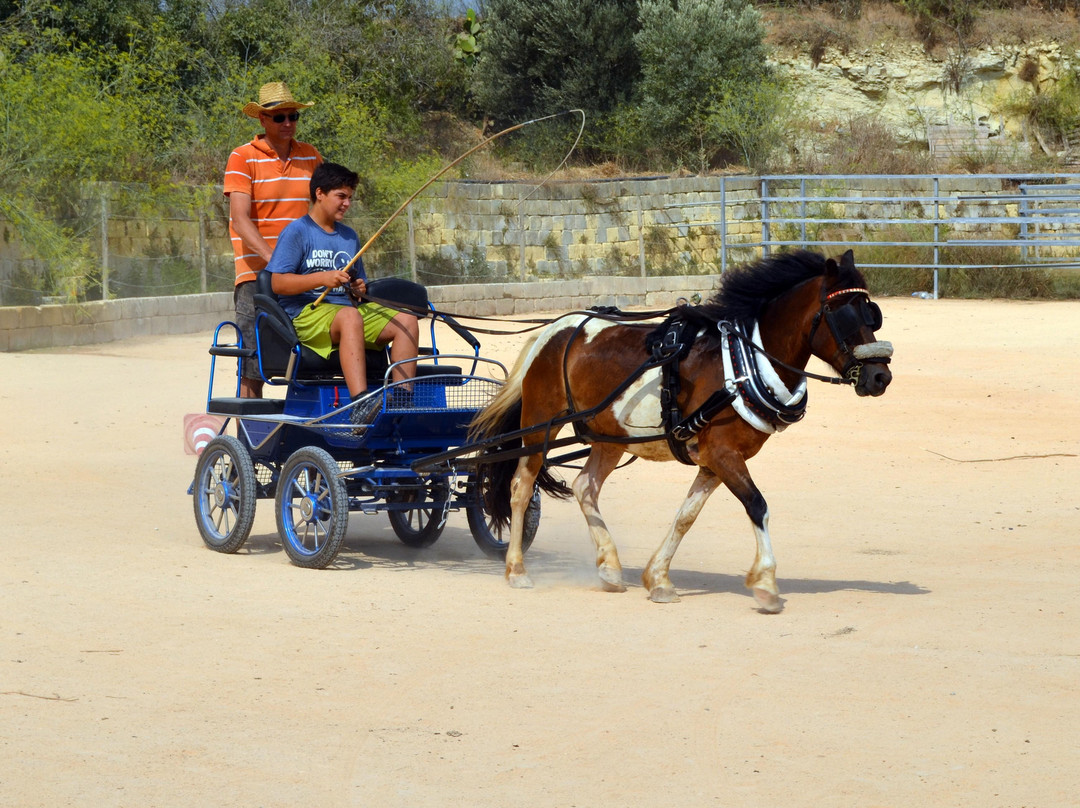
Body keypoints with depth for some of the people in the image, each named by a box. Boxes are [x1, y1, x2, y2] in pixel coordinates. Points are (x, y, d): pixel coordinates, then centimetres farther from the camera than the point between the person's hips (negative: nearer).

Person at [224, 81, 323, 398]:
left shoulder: (311, 156, 12)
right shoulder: (243, 158, -1)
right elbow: (241, 221, -11)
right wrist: (274, 260, -25)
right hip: (257, 274, -4)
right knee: (252, 371, -5)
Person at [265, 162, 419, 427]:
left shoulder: (349, 236, 23)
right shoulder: (297, 232, 2)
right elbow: (278, 283, -8)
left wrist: (359, 289, 3)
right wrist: (323, 278, -18)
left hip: (348, 309, 7)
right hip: (307, 314, -7)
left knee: (406, 320, -16)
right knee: (350, 317, -40)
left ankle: (402, 400, -27)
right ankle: (361, 404, -54)